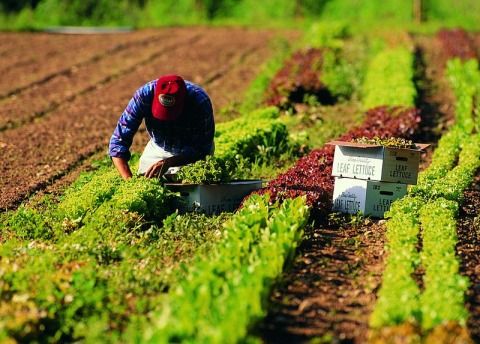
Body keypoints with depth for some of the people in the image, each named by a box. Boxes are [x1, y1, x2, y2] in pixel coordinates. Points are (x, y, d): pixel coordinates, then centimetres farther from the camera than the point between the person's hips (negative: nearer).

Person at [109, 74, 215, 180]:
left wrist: (168, 162, -41)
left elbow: (201, 149, -25)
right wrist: (129, 179, -41)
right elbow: (118, 141, -27)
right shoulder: (144, 95, -30)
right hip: (158, 149, 2)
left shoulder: (201, 102, -34)